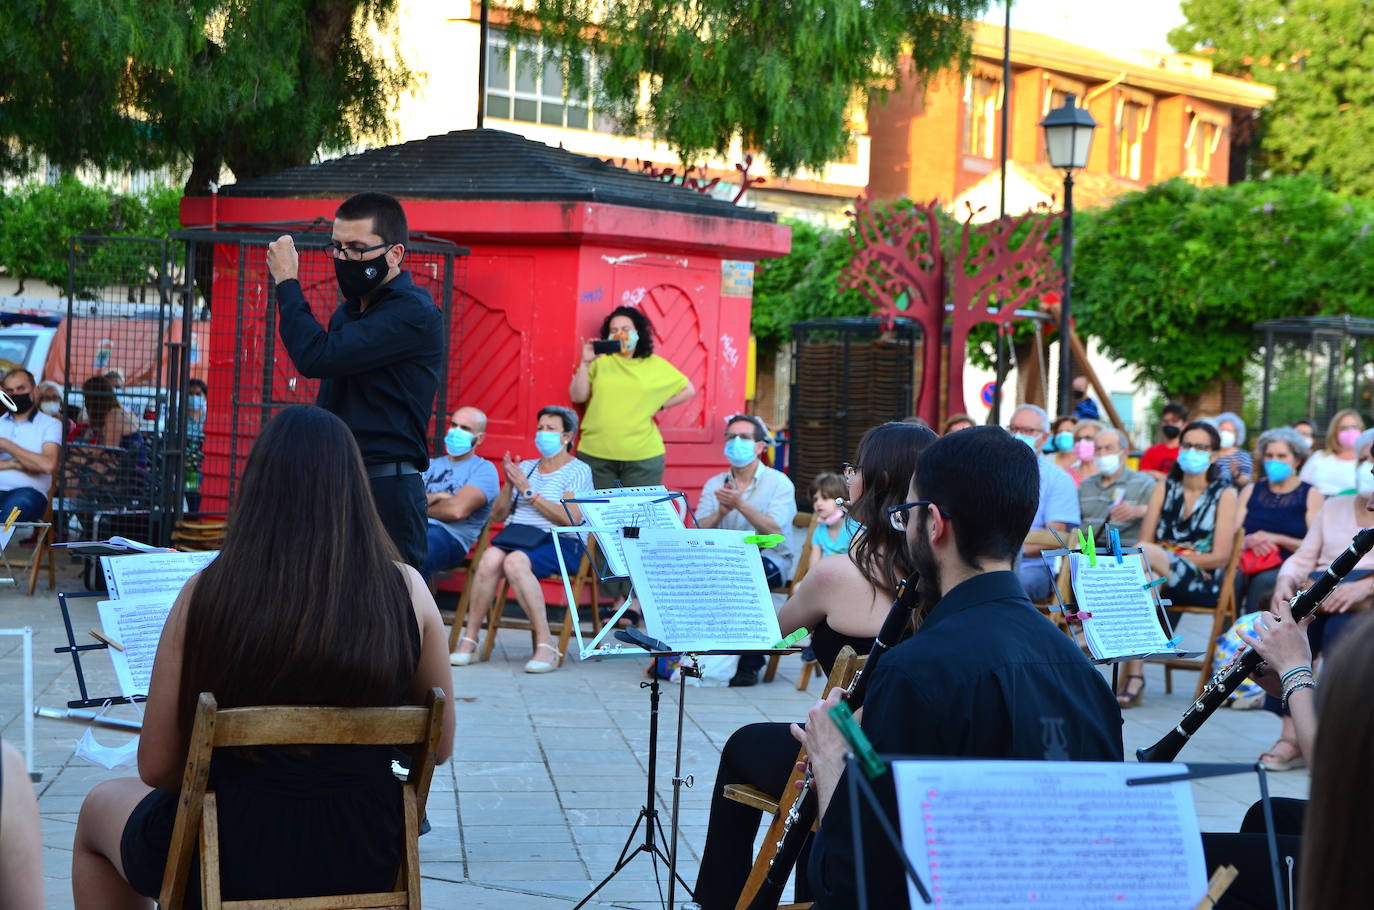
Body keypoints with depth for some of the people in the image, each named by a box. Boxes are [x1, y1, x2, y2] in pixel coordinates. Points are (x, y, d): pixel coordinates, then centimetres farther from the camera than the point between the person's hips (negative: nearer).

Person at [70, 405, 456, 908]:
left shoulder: (208, 592, -14)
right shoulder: (406, 590, -10)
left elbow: (156, 767, -8)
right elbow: (439, 746, 1)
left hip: (233, 865, -2)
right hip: (367, 862, 3)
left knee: (99, 810, 32)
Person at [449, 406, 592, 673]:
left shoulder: (578, 471, 6)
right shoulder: (525, 467, 23)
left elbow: (570, 518, -10)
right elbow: (497, 515, 19)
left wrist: (528, 491, -9)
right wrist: (509, 486, 1)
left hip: (558, 542, -5)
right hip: (515, 535, 5)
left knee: (515, 561, -36)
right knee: (490, 558, -30)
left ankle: (546, 647, -35)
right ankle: (469, 641, -27)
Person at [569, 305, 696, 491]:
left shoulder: (656, 366, 7)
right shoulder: (600, 362, 5)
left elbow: (688, 390, 16)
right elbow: (577, 397, -2)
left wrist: (659, 405, 6)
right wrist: (585, 363, -11)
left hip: (643, 456, 0)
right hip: (595, 455, 0)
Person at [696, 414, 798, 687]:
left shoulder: (779, 483, 2)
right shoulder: (714, 485, 14)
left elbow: (775, 531, -13)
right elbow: (698, 532, 1)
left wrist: (741, 505, -22)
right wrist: (721, 512, -17)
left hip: (770, 560, -3)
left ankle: (749, 664, -26)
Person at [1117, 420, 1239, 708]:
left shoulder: (1224, 494, 8)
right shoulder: (1163, 489, 19)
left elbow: (1220, 556, -2)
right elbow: (1144, 540, 8)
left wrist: (1170, 557, -10)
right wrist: (1164, 558, -16)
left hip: (1203, 582, -3)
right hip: (1158, 579, 3)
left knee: (1144, 555, -34)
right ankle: (1134, 677, -41)